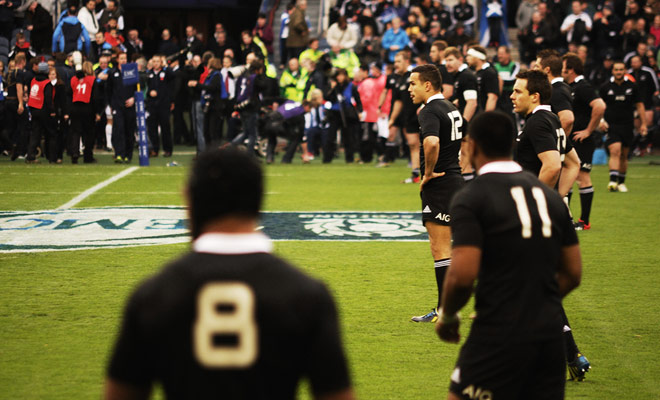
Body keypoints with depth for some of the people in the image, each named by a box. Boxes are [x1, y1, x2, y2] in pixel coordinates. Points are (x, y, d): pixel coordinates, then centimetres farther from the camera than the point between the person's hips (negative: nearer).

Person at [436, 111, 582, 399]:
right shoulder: (550, 195, 12)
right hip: (549, 335, 6)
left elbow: (462, 275, -17)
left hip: (498, 336, -6)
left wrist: (447, 317, 1)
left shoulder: (471, 199, -8)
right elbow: (573, 274, 14)